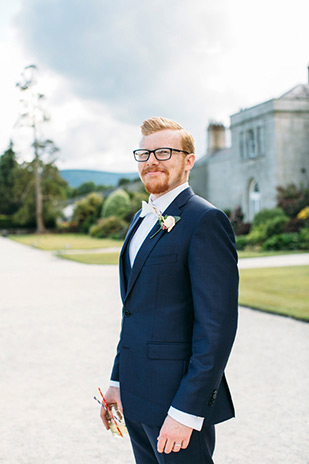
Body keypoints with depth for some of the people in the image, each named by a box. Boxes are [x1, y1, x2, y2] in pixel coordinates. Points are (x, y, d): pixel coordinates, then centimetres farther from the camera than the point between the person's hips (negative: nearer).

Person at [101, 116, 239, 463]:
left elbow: (217, 324, -19)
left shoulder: (205, 220, -13)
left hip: (178, 398, -8)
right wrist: (119, 382, 16)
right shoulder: (142, 220, 15)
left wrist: (186, 411, -20)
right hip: (137, 397, 8)